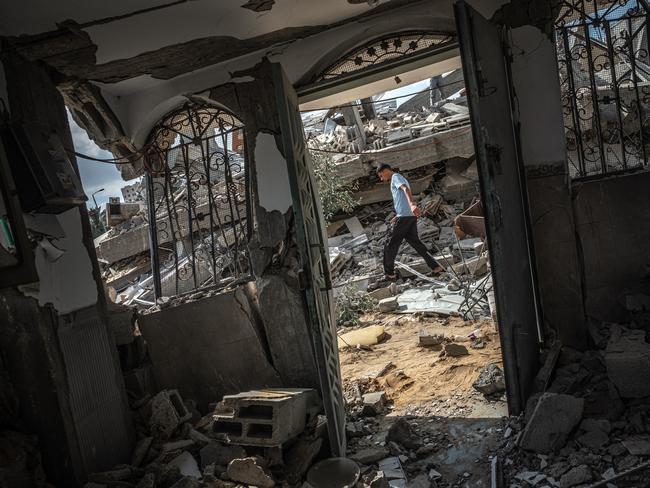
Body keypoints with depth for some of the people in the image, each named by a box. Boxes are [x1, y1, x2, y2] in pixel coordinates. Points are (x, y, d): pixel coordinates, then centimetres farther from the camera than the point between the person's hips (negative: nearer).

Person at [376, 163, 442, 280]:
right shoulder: (402, 179, 28)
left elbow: (406, 189, -21)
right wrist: (397, 217, 27)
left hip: (404, 216, -9)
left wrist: (412, 205, -38)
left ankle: (389, 274, 3)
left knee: (391, 245, -1)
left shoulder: (395, 177, -1)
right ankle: (435, 266, 7)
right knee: (414, 241, 11)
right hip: (411, 216, 9)